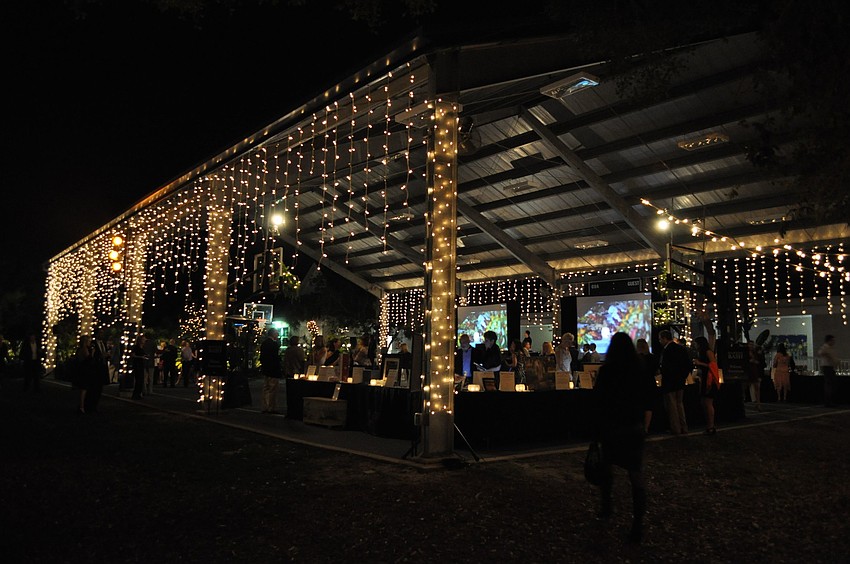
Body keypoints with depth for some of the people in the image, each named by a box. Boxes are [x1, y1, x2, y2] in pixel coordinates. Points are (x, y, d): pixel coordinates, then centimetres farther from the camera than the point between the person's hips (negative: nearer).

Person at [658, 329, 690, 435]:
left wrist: (660, 367, -7)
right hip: (680, 382, 8)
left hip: (669, 382, -8)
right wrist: (683, 376, 13)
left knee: (671, 406, 1)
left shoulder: (666, 350, -18)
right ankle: (683, 428, 22)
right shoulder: (681, 348, 8)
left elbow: (665, 367, -27)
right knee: (680, 404, 18)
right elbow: (689, 365, 10)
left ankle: (675, 429, 5)